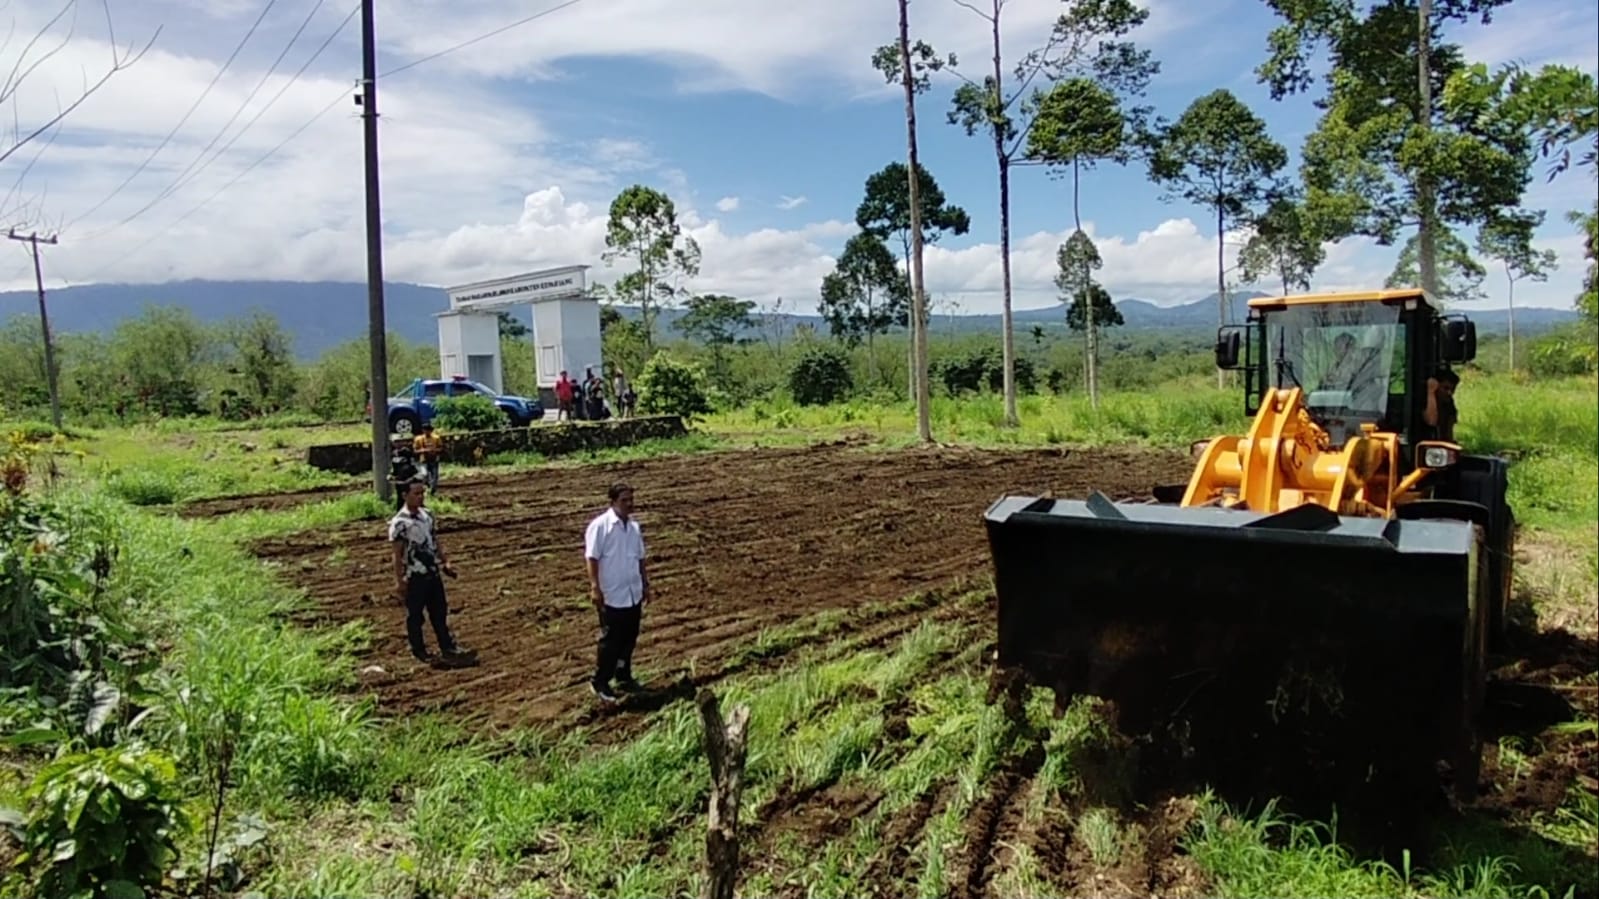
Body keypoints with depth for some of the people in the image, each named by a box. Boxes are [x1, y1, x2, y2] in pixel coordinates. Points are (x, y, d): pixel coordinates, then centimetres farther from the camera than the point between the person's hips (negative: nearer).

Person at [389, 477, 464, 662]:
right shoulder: (399, 522, -17)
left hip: (433, 573, 6)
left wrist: (446, 562, 12)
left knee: (440, 610, 15)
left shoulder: (427, 515, 4)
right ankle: (419, 650, 22)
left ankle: (447, 645, 27)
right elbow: (397, 554, -15)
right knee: (415, 615, 9)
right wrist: (399, 581, -14)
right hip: (414, 577, -6)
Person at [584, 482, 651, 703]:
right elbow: (592, 558, -15)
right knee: (611, 641, 1)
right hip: (612, 595, -6)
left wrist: (646, 585, 16)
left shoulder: (634, 527, 7)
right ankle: (600, 682, 14)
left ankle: (623, 677, 31)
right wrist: (595, 587, -21)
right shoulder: (600, 525, -13)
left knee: (629, 639, 15)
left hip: (633, 593, 6)